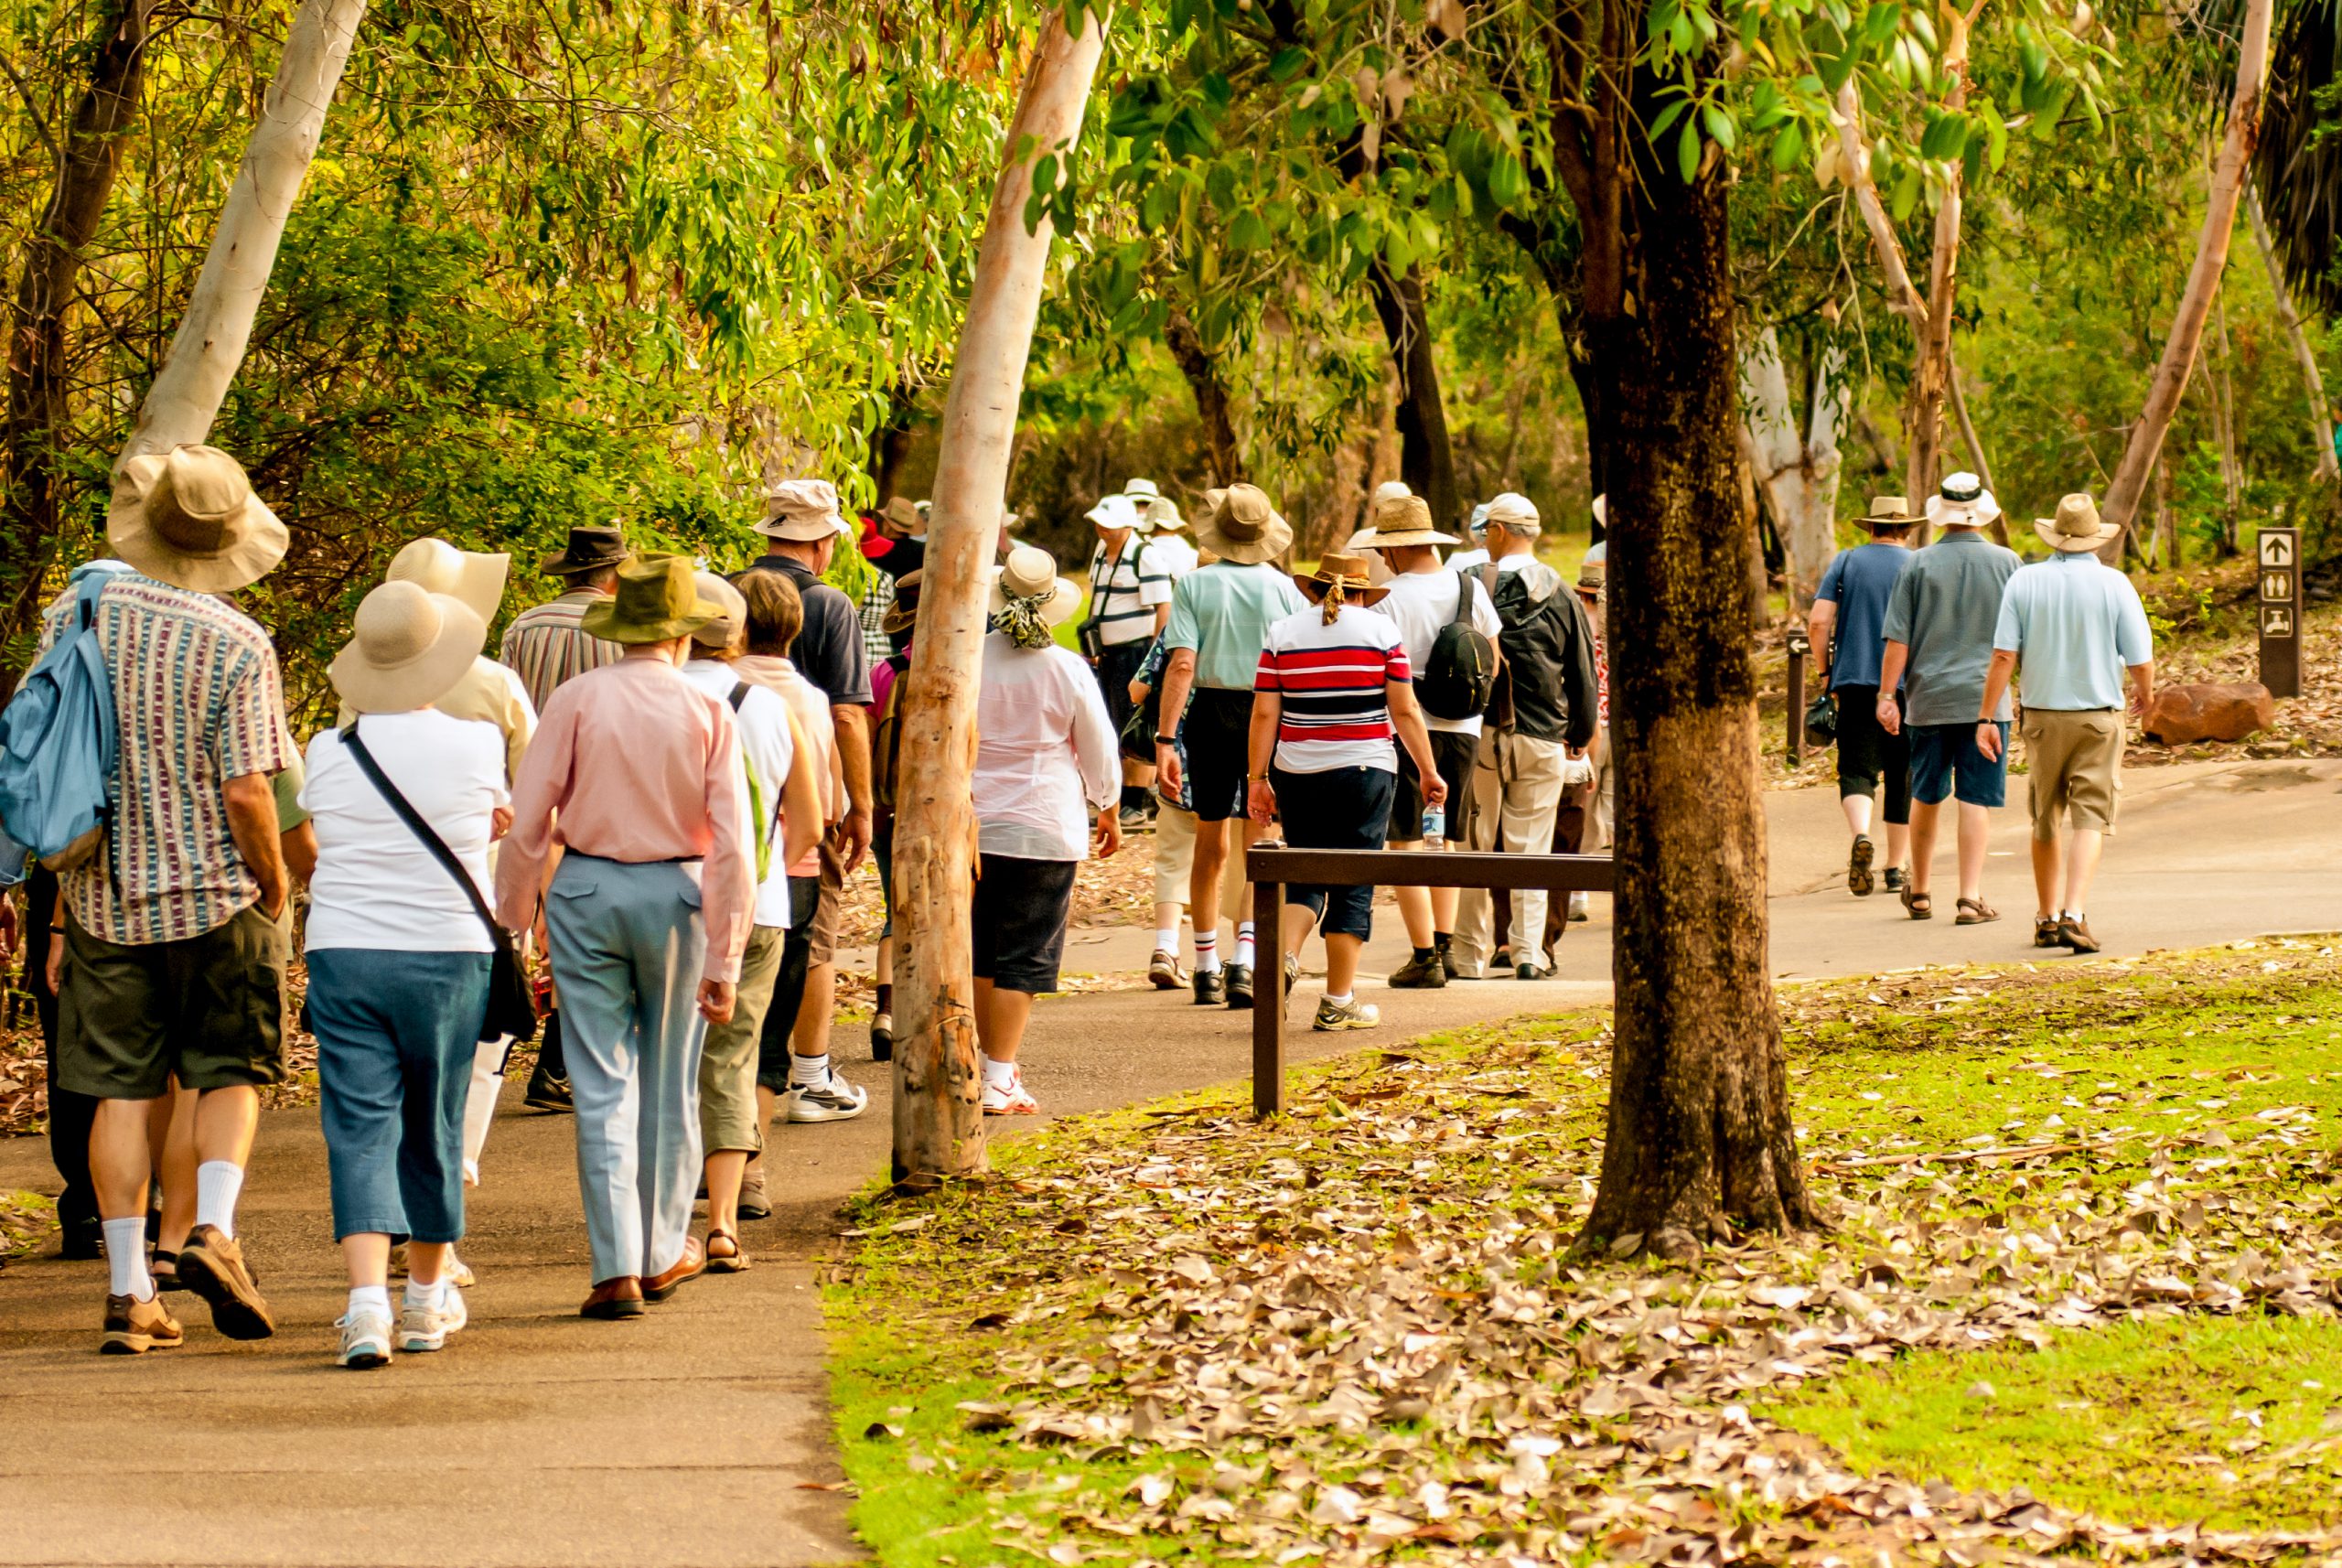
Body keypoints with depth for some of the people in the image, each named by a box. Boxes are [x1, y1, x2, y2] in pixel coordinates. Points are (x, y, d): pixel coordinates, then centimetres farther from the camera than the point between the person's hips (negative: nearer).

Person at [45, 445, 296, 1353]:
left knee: (122, 1091, 7)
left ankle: (130, 1294, 5)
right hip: (216, 895, -3)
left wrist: (63, 906, 13)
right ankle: (214, 1230, -9)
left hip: (106, 896, 3)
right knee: (231, 1075, 12)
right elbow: (247, 792, -15)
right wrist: (276, 889, 2)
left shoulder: (72, 618, 0)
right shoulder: (237, 645, -12)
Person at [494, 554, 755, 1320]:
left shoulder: (578, 699, -5)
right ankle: (662, 1252, 27)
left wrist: (512, 920, 3)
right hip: (676, 894, 0)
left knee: (602, 1086, 2)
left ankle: (617, 1267, -4)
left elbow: (527, 823, -6)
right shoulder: (708, 713, -3)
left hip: (585, 890, 0)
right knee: (668, 1083, 15)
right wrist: (723, 960, -1)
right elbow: (732, 847, -5)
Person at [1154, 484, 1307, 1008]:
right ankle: (1245, 960, -15)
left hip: (1210, 713, 1)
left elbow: (1181, 665, -12)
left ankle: (1206, 969, 22)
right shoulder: (1283, 589, -3)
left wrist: (1165, 738, -13)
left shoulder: (1194, 585, -5)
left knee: (1210, 847, 14)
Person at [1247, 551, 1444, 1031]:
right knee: (1353, 885, 4)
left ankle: (1285, 955, -11)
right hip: (1363, 773, -2)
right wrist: (1429, 772, 5)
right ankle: (1338, 1003, 5)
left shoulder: (1282, 634, 4)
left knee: (1305, 875, 15)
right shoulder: (1381, 630, 0)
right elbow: (1405, 711, -2)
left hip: (1297, 775, 2)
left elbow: (1264, 714, 1)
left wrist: (1257, 779, 5)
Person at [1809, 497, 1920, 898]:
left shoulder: (1845, 561, 5)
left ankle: (1861, 836, -30)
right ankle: (1896, 869, 15)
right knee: (1902, 776, 10)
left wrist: (1826, 670, 9)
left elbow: (1818, 622, -3)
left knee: (1856, 768, -1)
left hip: (1854, 682, 0)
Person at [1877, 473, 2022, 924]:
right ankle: (1971, 896, -6)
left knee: (1926, 797, 14)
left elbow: (1897, 639, -4)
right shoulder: (2006, 562, -1)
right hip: (1985, 696, -1)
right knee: (1977, 800, 0)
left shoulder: (1919, 564, -3)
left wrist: (1886, 695, 1)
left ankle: (1919, 891, 25)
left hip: (1928, 697, 1)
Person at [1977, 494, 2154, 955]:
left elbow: (2003, 655, -8)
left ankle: (2046, 918, 23)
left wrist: (1986, 717, -3)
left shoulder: (2024, 582, -3)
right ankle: (2073, 915, -19)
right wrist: (2145, 693, 16)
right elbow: (2141, 661, -6)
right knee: (2090, 817, -3)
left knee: (2046, 821, 16)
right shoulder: (2113, 584, -7)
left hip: (2042, 714, 2)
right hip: (2098, 716, -2)